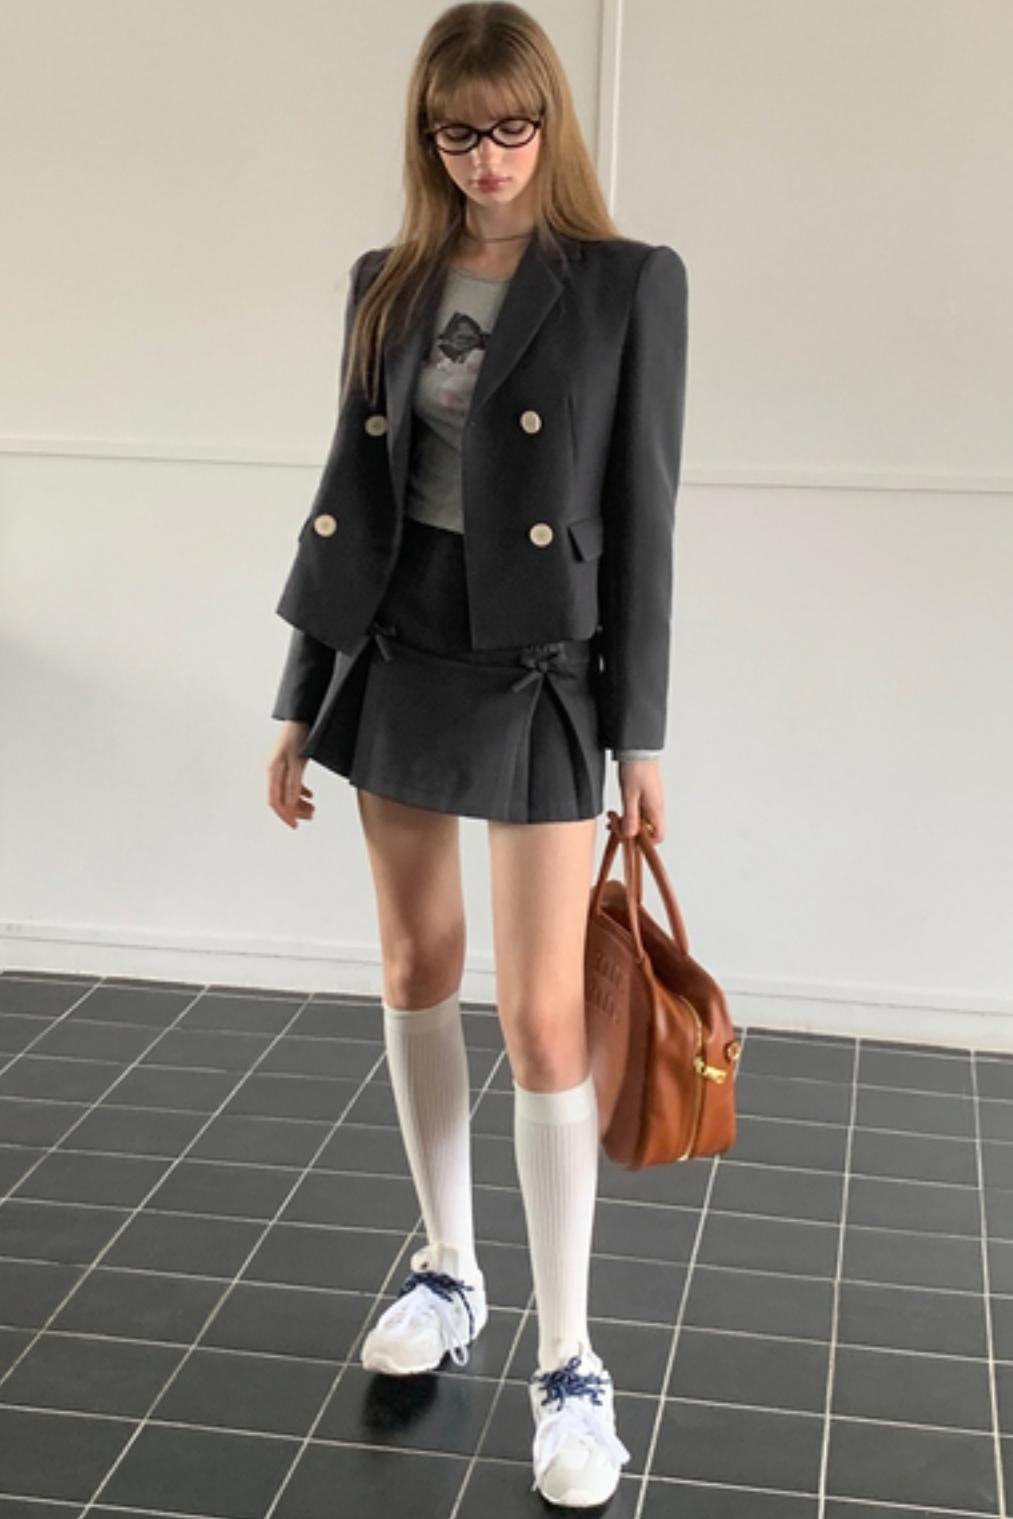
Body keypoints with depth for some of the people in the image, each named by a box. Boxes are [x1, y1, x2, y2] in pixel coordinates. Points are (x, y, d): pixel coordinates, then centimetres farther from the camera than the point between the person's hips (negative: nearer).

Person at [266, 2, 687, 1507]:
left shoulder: (631, 282, -5)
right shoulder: (387, 284, 7)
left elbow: (643, 514, -6)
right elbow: (349, 488, 9)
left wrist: (641, 734, -7)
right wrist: (304, 701, 8)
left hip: (540, 667, -4)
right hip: (395, 652, 5)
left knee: (545, 1015, -6)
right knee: (416, 971, 13)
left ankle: (568, 1360, 7)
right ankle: (449, 1272, 31)